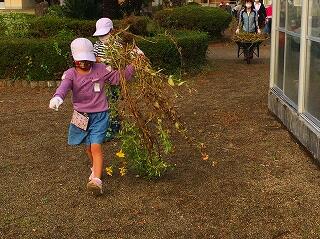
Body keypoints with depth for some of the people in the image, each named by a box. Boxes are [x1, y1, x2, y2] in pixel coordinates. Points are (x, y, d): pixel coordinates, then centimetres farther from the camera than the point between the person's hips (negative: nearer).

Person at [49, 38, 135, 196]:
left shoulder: (101, 69, -4)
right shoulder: (71, 74, -7)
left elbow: (119, 77, 3)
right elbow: (64, 87, -28)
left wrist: (133, 65, -10)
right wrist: (57, 97, -50)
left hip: (99, 115, -2)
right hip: (81, 116, 2)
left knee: (96, 147, -14)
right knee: (88, 147, 18)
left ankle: (97, 181, -18)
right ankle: (95, 169, 46)